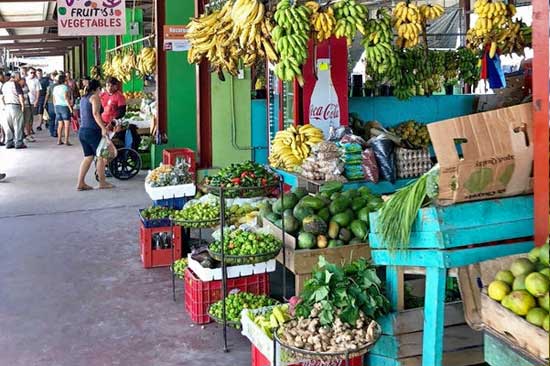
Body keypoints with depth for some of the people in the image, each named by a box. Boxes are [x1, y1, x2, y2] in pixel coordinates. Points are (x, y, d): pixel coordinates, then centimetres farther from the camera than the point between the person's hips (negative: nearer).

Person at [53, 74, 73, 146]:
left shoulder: (55, 88, 12)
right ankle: (66, 141, -11)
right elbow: (66, 98, -16)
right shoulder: (65, 87, -9)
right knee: (67, 124, -6)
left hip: (57, 106, 7)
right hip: (64, 106, -7)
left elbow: (54, 99, 15)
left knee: (60, 124, 11)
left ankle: (59, 140, 9)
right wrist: (70, 107, -15)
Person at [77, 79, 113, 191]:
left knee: (88, 157, 12)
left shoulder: (83, 98, 18)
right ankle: (102, 183, 8)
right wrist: (103, 128, -28)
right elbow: (95, 113, -20)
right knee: (101, 156, 3)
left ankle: (80, 183, 6)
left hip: (82, 130, 8)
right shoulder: (95, 97, -7)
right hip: (92, 131, -8)